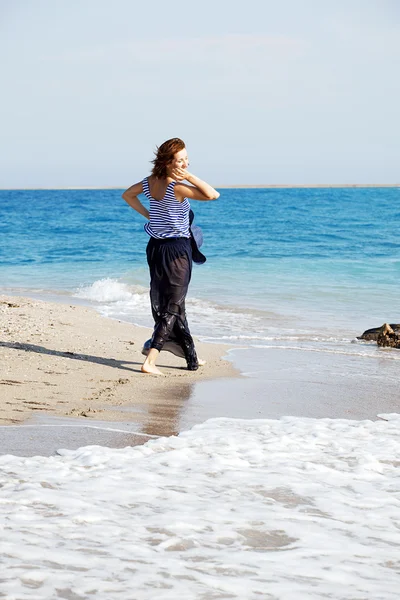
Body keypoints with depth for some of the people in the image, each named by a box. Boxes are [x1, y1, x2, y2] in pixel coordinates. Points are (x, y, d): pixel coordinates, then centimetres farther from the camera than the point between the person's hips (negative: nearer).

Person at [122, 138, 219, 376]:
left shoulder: (150, 182, 2)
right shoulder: (176, 188, -22)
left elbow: (127, 194, 20)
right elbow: (212, 195, -26)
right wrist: (190, 177, -22)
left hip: (155, 247, 8)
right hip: (177, 249, -8)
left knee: (165, 303, 16)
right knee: (172, 307, -2)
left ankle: (192, 358, 30)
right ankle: (151, 361, -13)